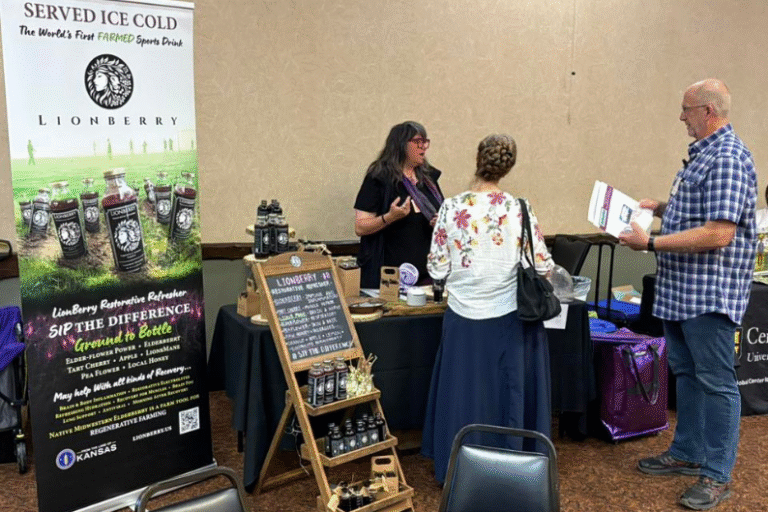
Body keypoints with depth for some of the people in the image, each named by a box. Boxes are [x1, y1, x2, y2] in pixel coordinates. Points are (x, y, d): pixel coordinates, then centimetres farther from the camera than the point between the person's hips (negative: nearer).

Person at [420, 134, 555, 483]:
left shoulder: (451, 208, -7)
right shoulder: (519, 209, -8)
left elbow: (437, 270, -5)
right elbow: (542, 267, -6)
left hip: (464, 317, 1)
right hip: (508, 318, 0)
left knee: (464, 392, 14)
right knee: (510, 390, 15)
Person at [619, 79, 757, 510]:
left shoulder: (728, 159, -18)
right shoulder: (703, 153, 14)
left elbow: (719, 234, -25)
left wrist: (650, 243, -24)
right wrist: (658, 207, 11)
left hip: (710, 292, -10)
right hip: (681, 289, 10)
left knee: (715, 381, 2)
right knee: (686, 373, 17)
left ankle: (717, 475, 14)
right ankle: (687, 454, 31)